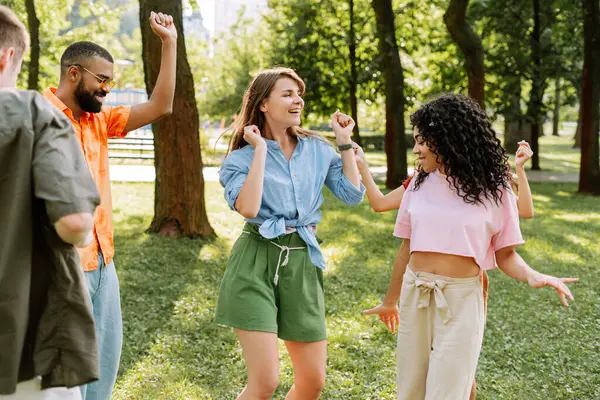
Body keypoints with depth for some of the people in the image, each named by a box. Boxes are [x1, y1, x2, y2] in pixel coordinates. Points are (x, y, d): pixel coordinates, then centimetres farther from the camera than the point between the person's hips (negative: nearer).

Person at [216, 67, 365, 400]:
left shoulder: (318, 149, 10)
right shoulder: (242, 156, -3)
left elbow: (353, 194, 5)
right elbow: (248, 208, -20)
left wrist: (344, 141, 6)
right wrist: (260, 149, -14)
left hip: (302, 262, 5)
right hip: (256, 263, -5)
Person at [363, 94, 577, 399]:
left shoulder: (492, 189, -6)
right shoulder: (419, 184, 4)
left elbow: (505, 254, -3)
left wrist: (532, 276, -24)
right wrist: (390, 300, 18)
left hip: (461, 299, -4)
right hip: (414, 294, 4)